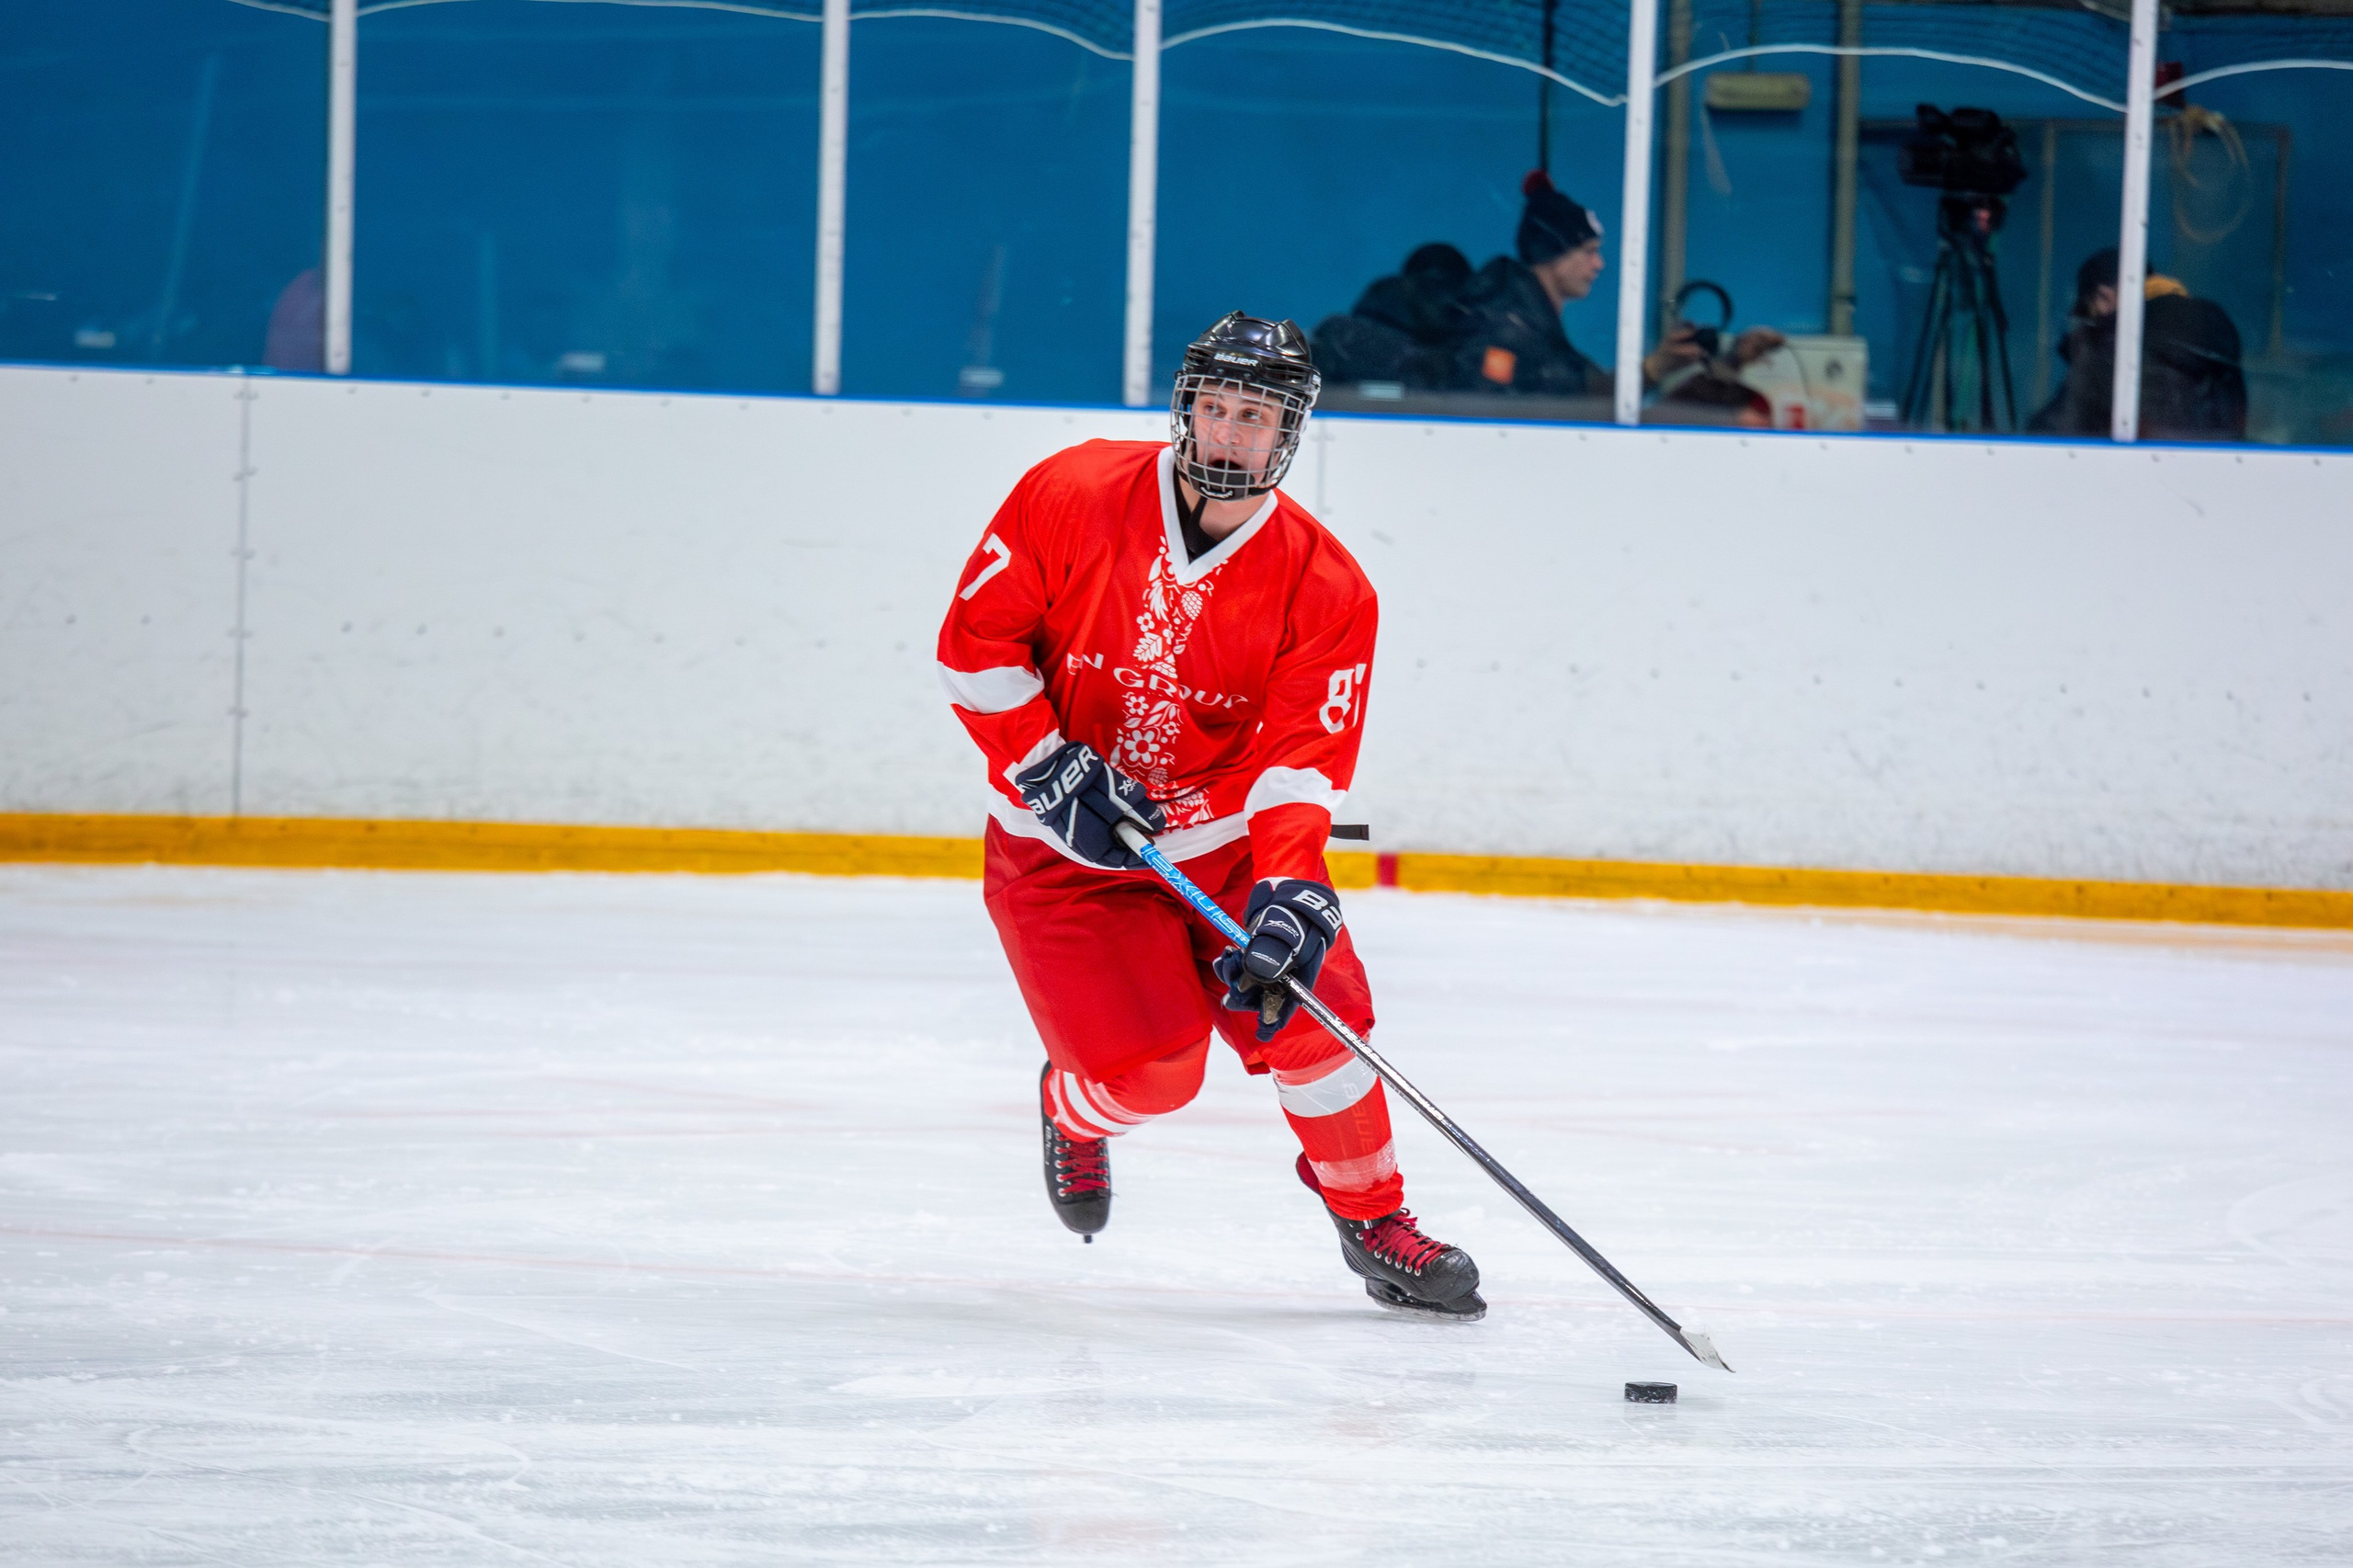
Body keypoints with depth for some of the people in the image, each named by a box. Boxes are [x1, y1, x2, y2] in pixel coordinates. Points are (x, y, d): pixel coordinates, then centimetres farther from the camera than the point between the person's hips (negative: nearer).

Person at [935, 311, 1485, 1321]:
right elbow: (977, 640, -9)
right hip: (1063, 849, -2)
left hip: (1225, 839, 2)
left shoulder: (1326, 589, -12)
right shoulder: (1073, 497, -14)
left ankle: (1373, 1221, 10)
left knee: (1309, 1004, -14)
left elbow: (1304, 765, -17)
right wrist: (1051, 772, -17)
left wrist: (1289, 896, -32)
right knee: (1151, 1069, -15)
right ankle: (1074, 1111, 23)